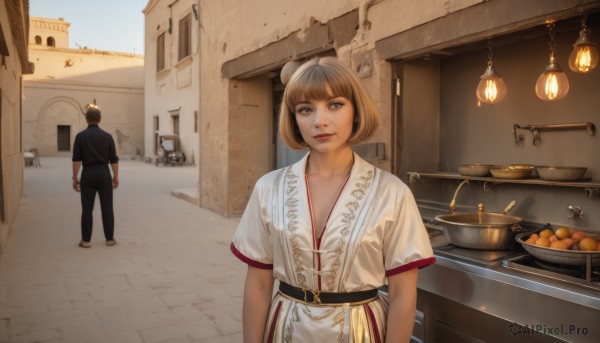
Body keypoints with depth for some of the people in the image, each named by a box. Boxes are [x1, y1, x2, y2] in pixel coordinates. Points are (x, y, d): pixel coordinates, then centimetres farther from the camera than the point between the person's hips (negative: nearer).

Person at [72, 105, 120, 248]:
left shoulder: (81, 136, -3)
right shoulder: (107, 136, 1)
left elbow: (76, 160, -6)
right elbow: (114, 159, 3)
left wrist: (75, 178, 1)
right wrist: (116, 177, 12)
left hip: (88, 174, -1)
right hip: (104, 174, 1)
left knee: (87, 208, 4)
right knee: (107, 207, 6)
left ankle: (86, 240, 7)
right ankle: (110, 239, 9)